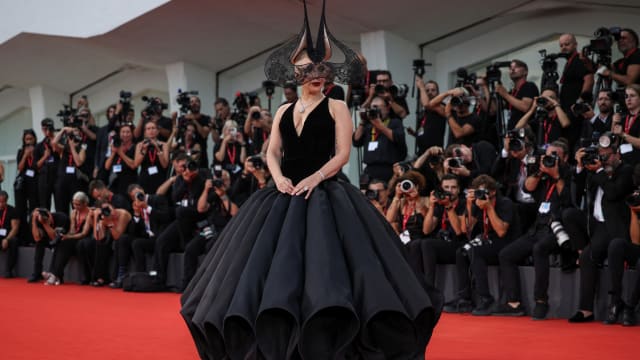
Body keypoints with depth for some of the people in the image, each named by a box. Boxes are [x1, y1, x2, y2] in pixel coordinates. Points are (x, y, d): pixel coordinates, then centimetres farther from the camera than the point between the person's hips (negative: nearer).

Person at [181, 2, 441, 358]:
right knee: (274, 261, -2)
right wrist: (279, 178, -9)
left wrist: (314, 178, -18)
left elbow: (343, 154, -5)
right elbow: (272, 152, 11)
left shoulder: (336, 108, 3)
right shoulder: (284, 111, 16)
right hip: (286, 194, 5)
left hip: (324, 194, -5)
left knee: (323, 260, -15)